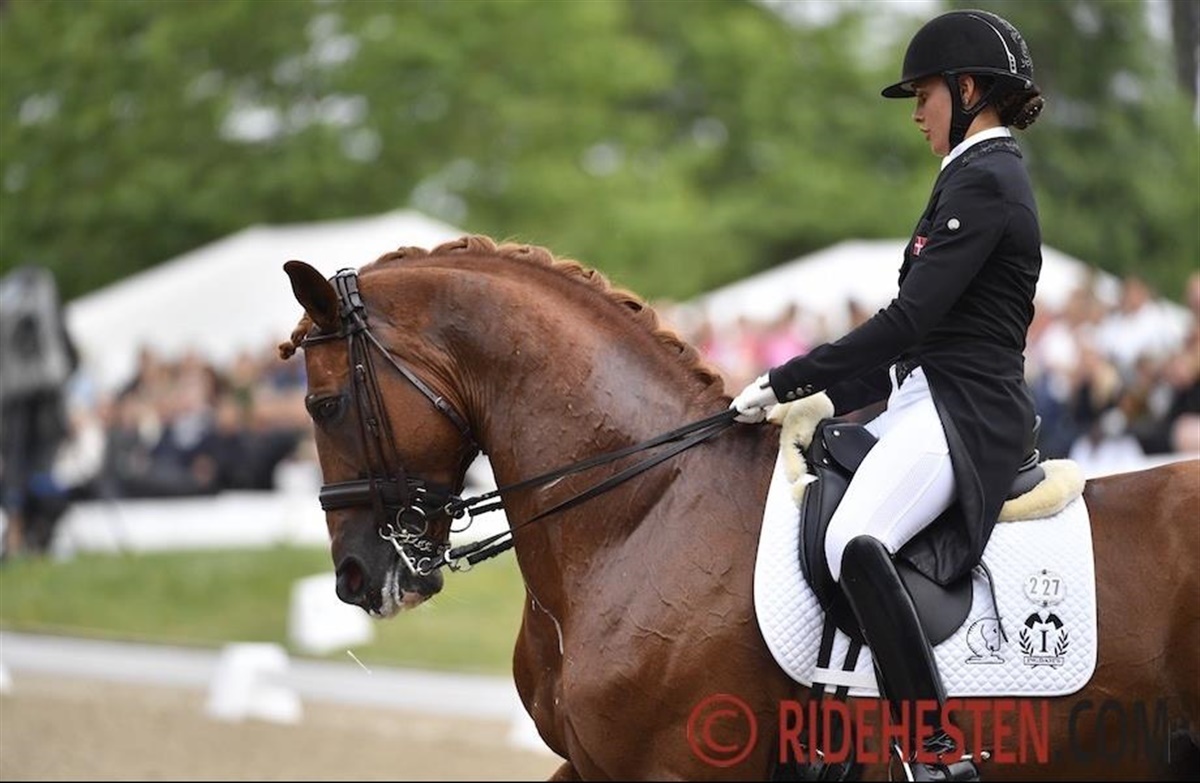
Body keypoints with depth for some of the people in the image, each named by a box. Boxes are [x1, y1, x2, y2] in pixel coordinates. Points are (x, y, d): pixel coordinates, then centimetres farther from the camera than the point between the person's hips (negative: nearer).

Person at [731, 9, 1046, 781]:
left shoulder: (982, 181, -12)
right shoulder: (985, 175, 21)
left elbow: (910, 318, -20)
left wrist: (789, 383, -17)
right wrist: (830, 395, 18)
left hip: (964, 412, -12)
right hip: (935, 402, 12)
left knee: (854, 541, -35)